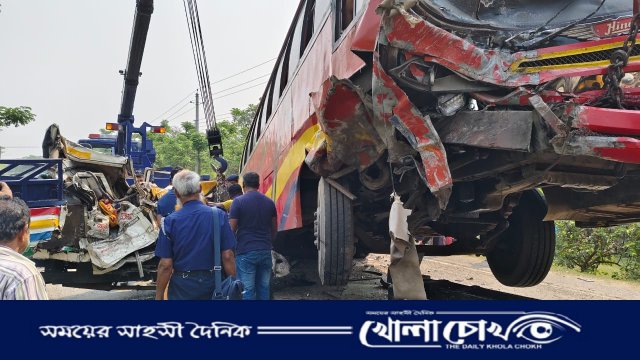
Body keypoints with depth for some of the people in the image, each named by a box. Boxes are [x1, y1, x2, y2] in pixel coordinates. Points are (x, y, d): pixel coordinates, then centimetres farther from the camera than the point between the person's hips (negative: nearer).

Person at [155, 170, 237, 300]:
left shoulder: (170, 221, -8)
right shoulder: (218, 215, -6)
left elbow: (165, 265, -9)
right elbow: (228, 256, -7)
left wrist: (159, 296, 1)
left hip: (182, 288, -1)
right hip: (212, 284, 1)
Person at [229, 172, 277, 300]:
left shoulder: (238, 201, -7)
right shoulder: (269, 202, 7)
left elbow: (232, 228, -8)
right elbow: (274, 229, 15)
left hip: (246, 252, -4)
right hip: (265, 251, 5)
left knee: (247, 290, 0)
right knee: (264, 288, 11)